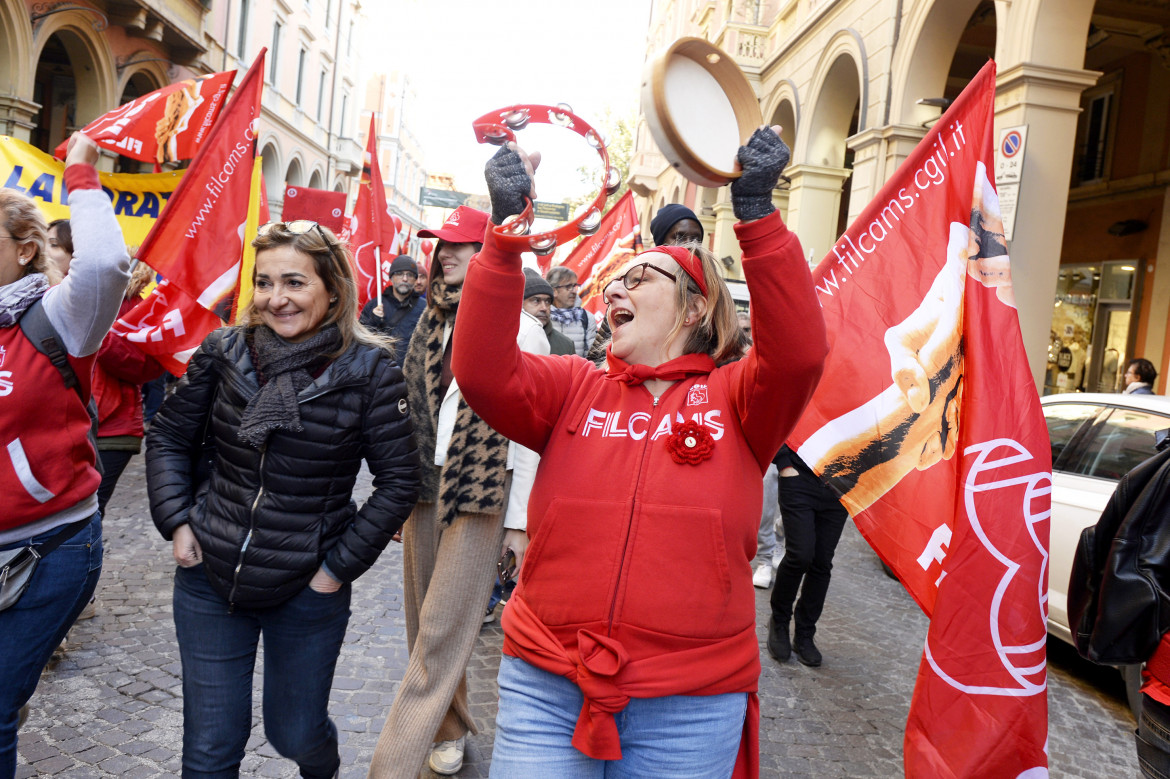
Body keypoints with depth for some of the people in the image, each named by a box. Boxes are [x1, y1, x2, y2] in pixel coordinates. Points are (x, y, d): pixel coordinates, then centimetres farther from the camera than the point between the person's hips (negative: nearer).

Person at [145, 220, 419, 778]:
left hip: (306, 592, -2)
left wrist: (340, 566, -11)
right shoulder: (224, 351, -5)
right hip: (208, 579, 2)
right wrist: (176, 522, -2)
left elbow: (399, 480, -10)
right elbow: (169, 436, 8)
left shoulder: (368, 369, -13)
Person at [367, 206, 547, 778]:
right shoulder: (433, 321, 12)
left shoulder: (521, 330, -8)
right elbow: (414, 410, 16)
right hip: (426, 487, 6)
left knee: (440, 635, -3)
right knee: (425, 620, 13)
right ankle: (451, 731, 33)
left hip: (481, 494, -6)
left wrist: (519, 519, -10)